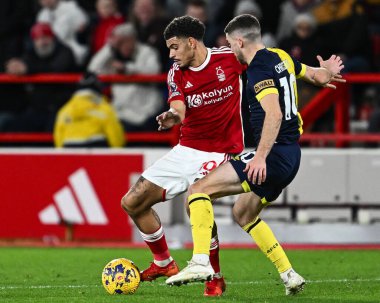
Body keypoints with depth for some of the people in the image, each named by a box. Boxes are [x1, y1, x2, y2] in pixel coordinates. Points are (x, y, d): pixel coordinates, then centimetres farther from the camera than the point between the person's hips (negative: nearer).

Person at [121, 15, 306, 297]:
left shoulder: (230, 58, -8)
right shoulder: (177, 73, 0)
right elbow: (179, 109, -16)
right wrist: (173, 117, -41)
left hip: (220, 152, -6)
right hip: (186, 149, 6)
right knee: (132, 202, 4)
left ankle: (215, 276, -13)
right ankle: (164, 263, 24)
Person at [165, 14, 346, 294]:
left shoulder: (259, 69, -15)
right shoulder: (282, 58, 11)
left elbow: (274, 114, -26)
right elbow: (319, 76, 24)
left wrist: (261, 156, -32)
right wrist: (325, 74, 48)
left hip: (275, 153, -10)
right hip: (292, 155, 10)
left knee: (199, 190, -12)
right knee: (243, 213, 27)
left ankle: (201, 261, -26)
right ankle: (289, 276, 24)